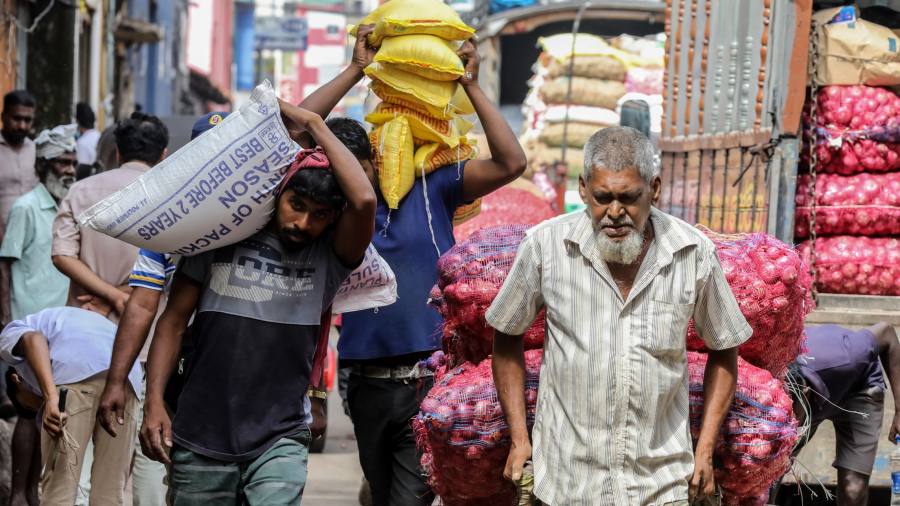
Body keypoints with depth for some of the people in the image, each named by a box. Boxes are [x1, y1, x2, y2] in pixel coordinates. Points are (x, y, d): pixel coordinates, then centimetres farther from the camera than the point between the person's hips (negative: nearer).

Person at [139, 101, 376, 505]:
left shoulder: (329, 257, -1)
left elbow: (364, 201, -21)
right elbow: (174, 321, 5)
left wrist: (314, 124, -13)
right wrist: (154, 403, -5)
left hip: (278, 441, -1)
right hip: (199, 438, 2)